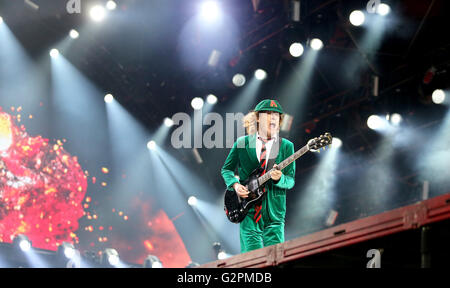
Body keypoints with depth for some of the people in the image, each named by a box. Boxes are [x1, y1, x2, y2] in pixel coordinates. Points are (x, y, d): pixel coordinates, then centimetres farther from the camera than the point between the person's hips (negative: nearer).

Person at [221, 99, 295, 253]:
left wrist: (279, 178, -19)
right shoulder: (242, 143, 7)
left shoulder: (286, 146, 7)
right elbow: (226, 169, 16)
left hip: (274, 212, 1)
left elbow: (291, 181, 3)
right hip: (249, 211, -1)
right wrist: (235, 184, -3)